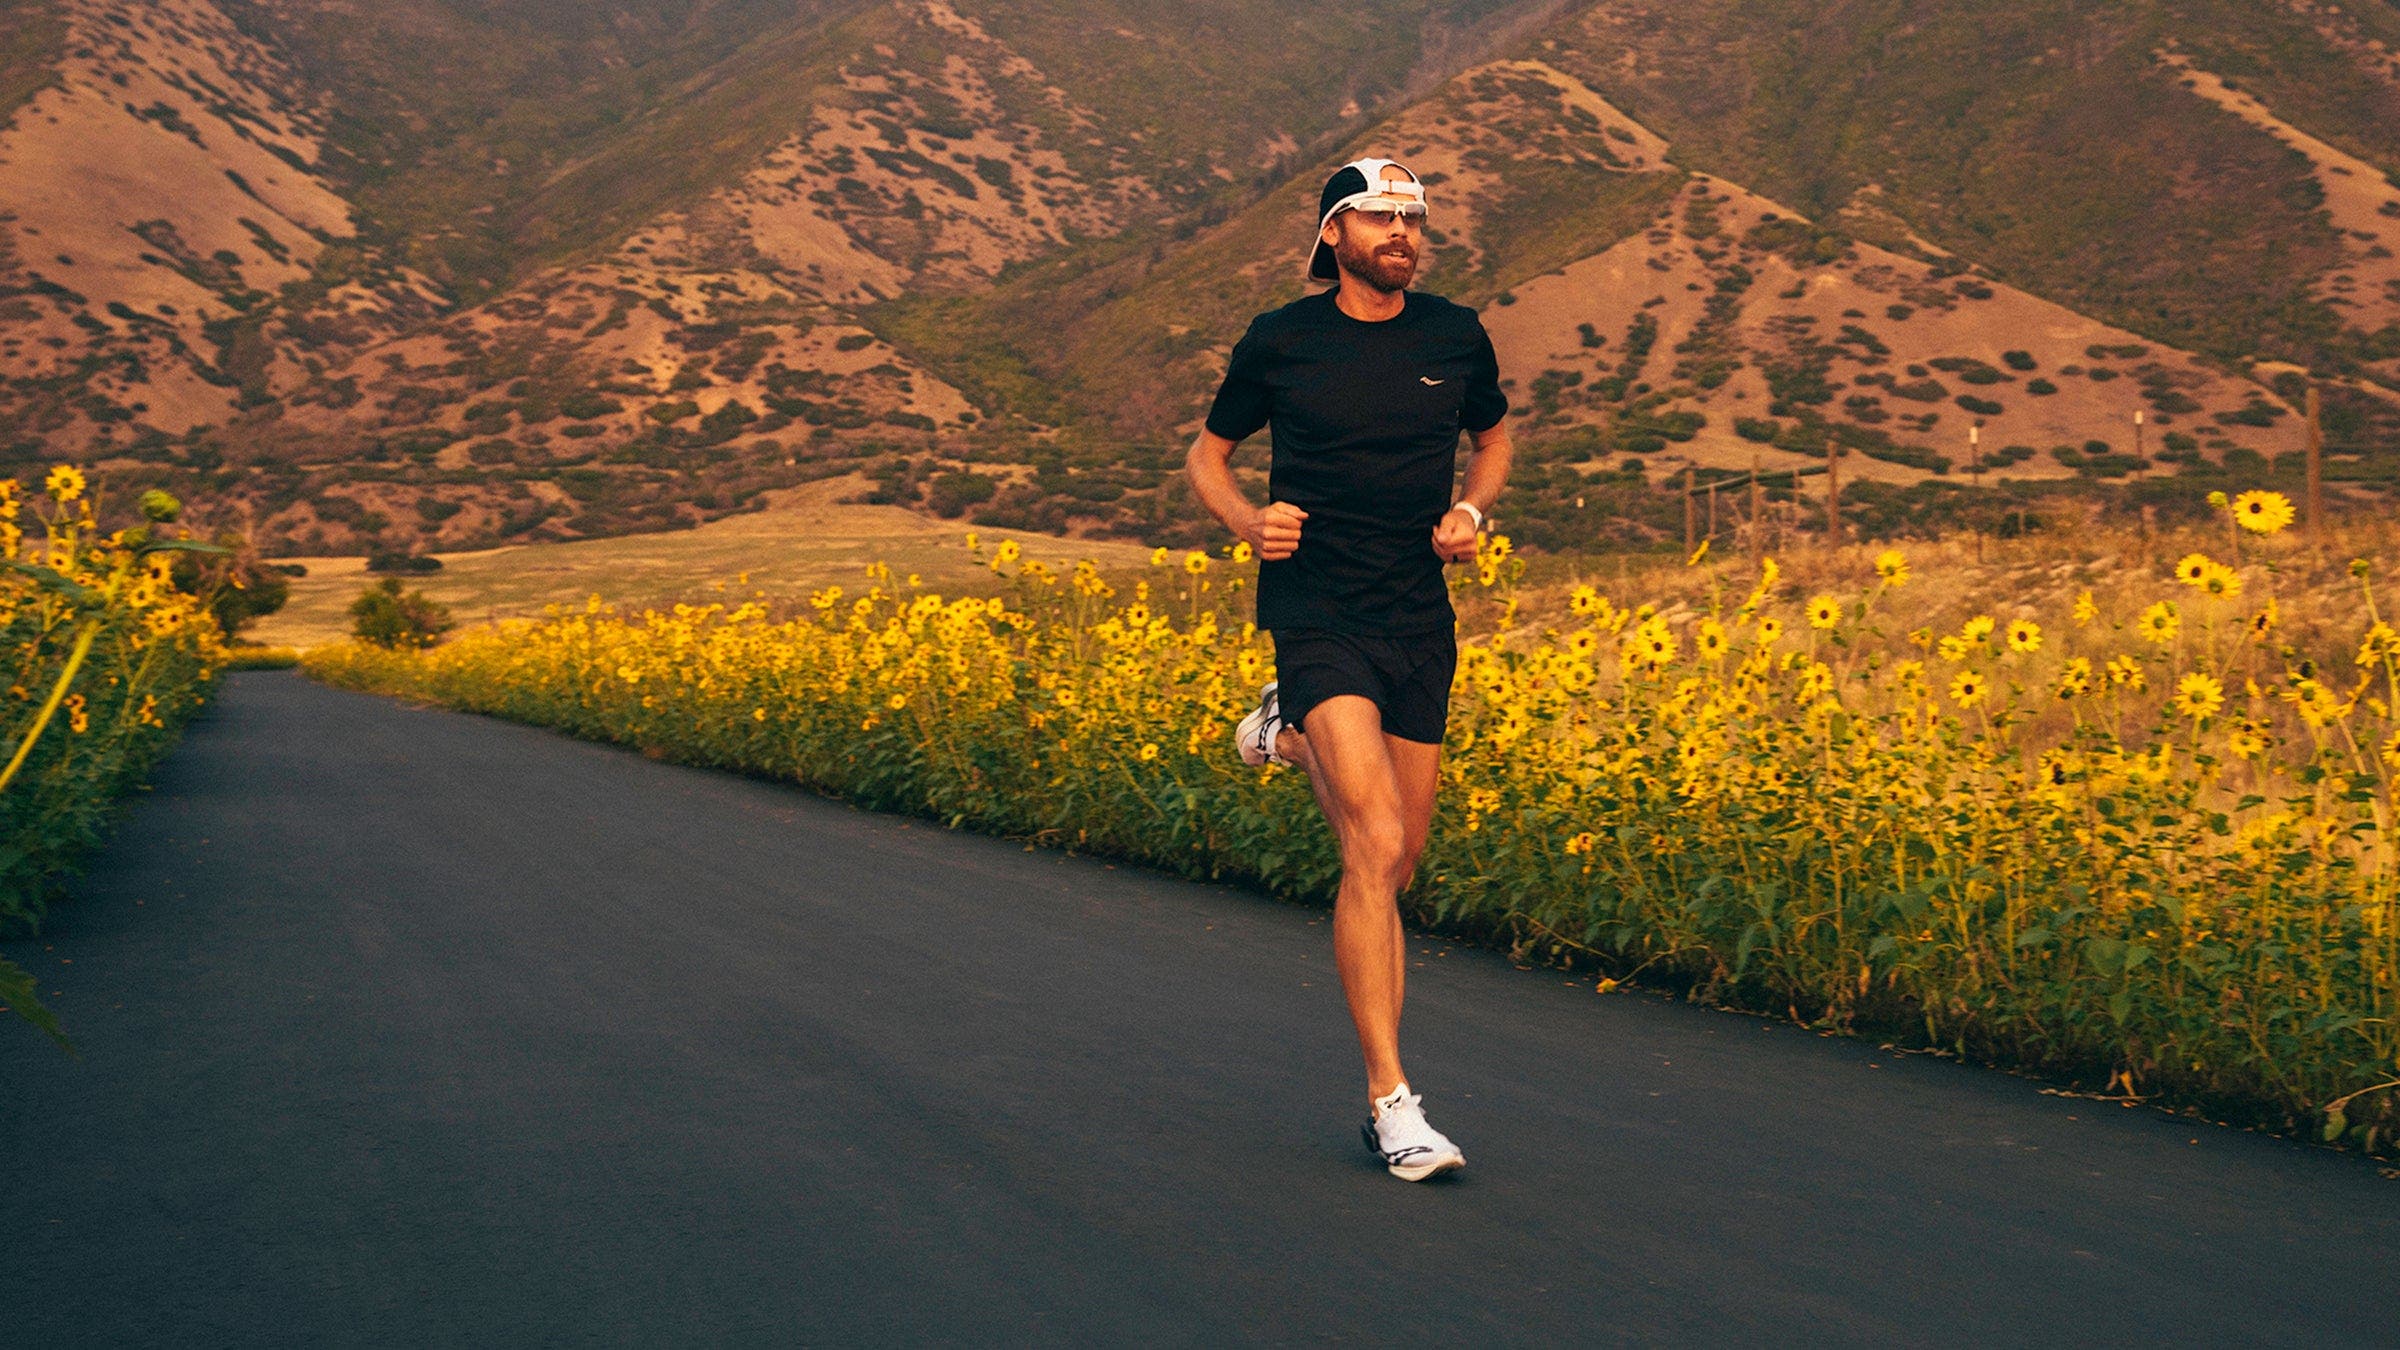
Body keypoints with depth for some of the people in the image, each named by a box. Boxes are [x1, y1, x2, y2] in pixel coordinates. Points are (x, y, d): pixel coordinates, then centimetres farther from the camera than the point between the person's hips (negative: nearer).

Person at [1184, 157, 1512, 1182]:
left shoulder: (1456, 337, 5)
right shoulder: (1280, 342, -1)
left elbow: (1492, 440, 24)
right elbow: (1206, 457, 12)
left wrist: (1470, 511, 2)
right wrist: (1248, 521, -10)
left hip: (1419, 623, 4)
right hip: (1319, 619, -4)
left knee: (1401, 858, 13)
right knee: (1376, 848, -18)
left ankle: (1296, 737, 44)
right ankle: (1391, 1101, -15)